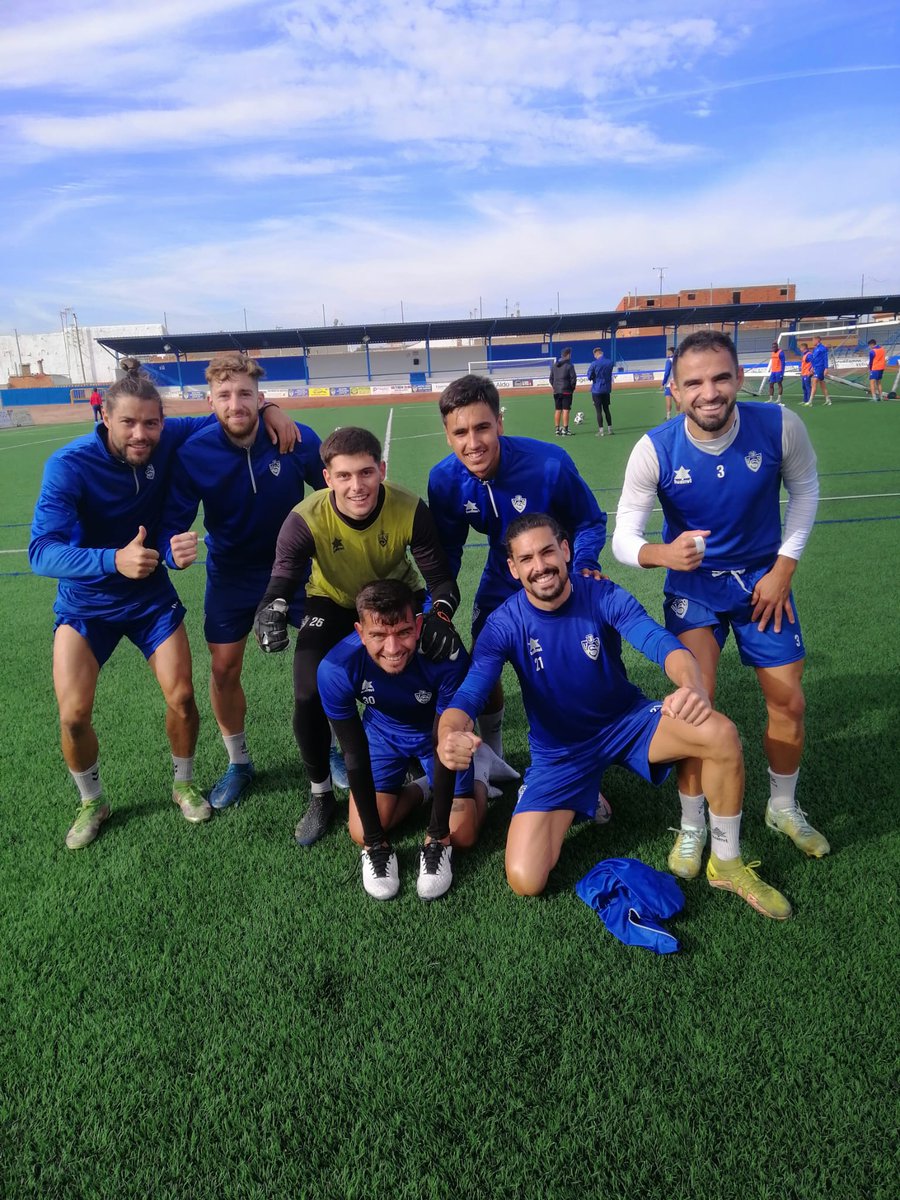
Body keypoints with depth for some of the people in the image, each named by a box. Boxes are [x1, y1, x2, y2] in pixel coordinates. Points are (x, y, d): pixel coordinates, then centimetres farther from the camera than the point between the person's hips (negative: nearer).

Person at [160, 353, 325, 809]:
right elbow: (172, 523, -18)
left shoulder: (299, 440, -20)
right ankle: (238, 763, 28)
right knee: (223, 669, 2)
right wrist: (175, 551, -40)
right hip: (231, 575, 0)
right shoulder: (193, 454, -20)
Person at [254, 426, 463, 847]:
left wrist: (440, 615, -47)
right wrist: (272, 609, -55)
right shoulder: (306, 519, -33)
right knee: (309, 698, -14)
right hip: (333, 604, 0)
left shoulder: (410, 510, -32)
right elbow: (282, 579, -31)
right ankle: (321, 796, 13)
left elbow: (440, 576, -25)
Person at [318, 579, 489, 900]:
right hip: (383, 731, 2)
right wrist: (375, 840, -19)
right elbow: (355, 757, -23)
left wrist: (437, 834, -23)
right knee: (362, 835, -4)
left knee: (461, 837, -5)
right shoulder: (336, 668, -35)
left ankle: (479, 774, 23)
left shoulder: (447, 656, -40)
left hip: (438, 729, -2)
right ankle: (422, 789, 21)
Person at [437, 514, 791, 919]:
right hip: (558, 752, 0)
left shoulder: (604, 596, -17)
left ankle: (726, 863, -4)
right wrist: (449, 735, -50)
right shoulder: (505, 624, -17)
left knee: (721, 734, -28)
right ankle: (575, 803, 17)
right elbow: (467, 696, -25)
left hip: (627, 721, 1)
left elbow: (662, 642, -30)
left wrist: (692, 685, -54)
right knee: (525, 881, -15)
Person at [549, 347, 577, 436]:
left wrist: (555, 387, 16)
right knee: (566, 410, -4)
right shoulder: (569, 365, -9)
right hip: (566, 391, -5)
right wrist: (572, 388, 3)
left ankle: (557, 429, 10)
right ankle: (565, 430, -7)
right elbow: (573, 378, -10)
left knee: (558, 410, 9)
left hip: (556, 391, 6)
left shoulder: (554, 365, 9)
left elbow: (551, 378, 13)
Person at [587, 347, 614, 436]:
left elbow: (589, 377, -8)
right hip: (606, 389, 5)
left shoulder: (594, 364, -14)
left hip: (596, 390, -5)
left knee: (599, 411, 0)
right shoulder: (610, 363, 2)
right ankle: (610, 429, 17)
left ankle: (601, 431, -1)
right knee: (606, 409, 15)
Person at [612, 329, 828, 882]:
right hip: (693, 583, -2)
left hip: (763, 577, 2)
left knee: (789, 700, 6)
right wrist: (660, 553, -46)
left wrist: (784, 568, -7)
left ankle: (784, 809, 34)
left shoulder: (780, 426, -20)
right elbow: (623, 537, -23)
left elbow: (805, 489, -1)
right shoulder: (655, 450, -24)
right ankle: (692, 828, 12)